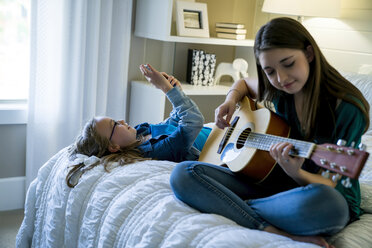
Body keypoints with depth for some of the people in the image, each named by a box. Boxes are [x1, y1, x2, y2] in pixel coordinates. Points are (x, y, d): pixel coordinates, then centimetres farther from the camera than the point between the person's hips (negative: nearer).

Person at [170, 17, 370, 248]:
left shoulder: (347, 107, -17)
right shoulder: (277, 91, -1)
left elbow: (327, 185, -17)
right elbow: (244, 83, 24)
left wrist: (296, 173, -38)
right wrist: (231, 100, 1)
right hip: (276, 184, 5)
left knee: (323, 203, -45)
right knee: (183, 174, -15)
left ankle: (236, 207, -17)